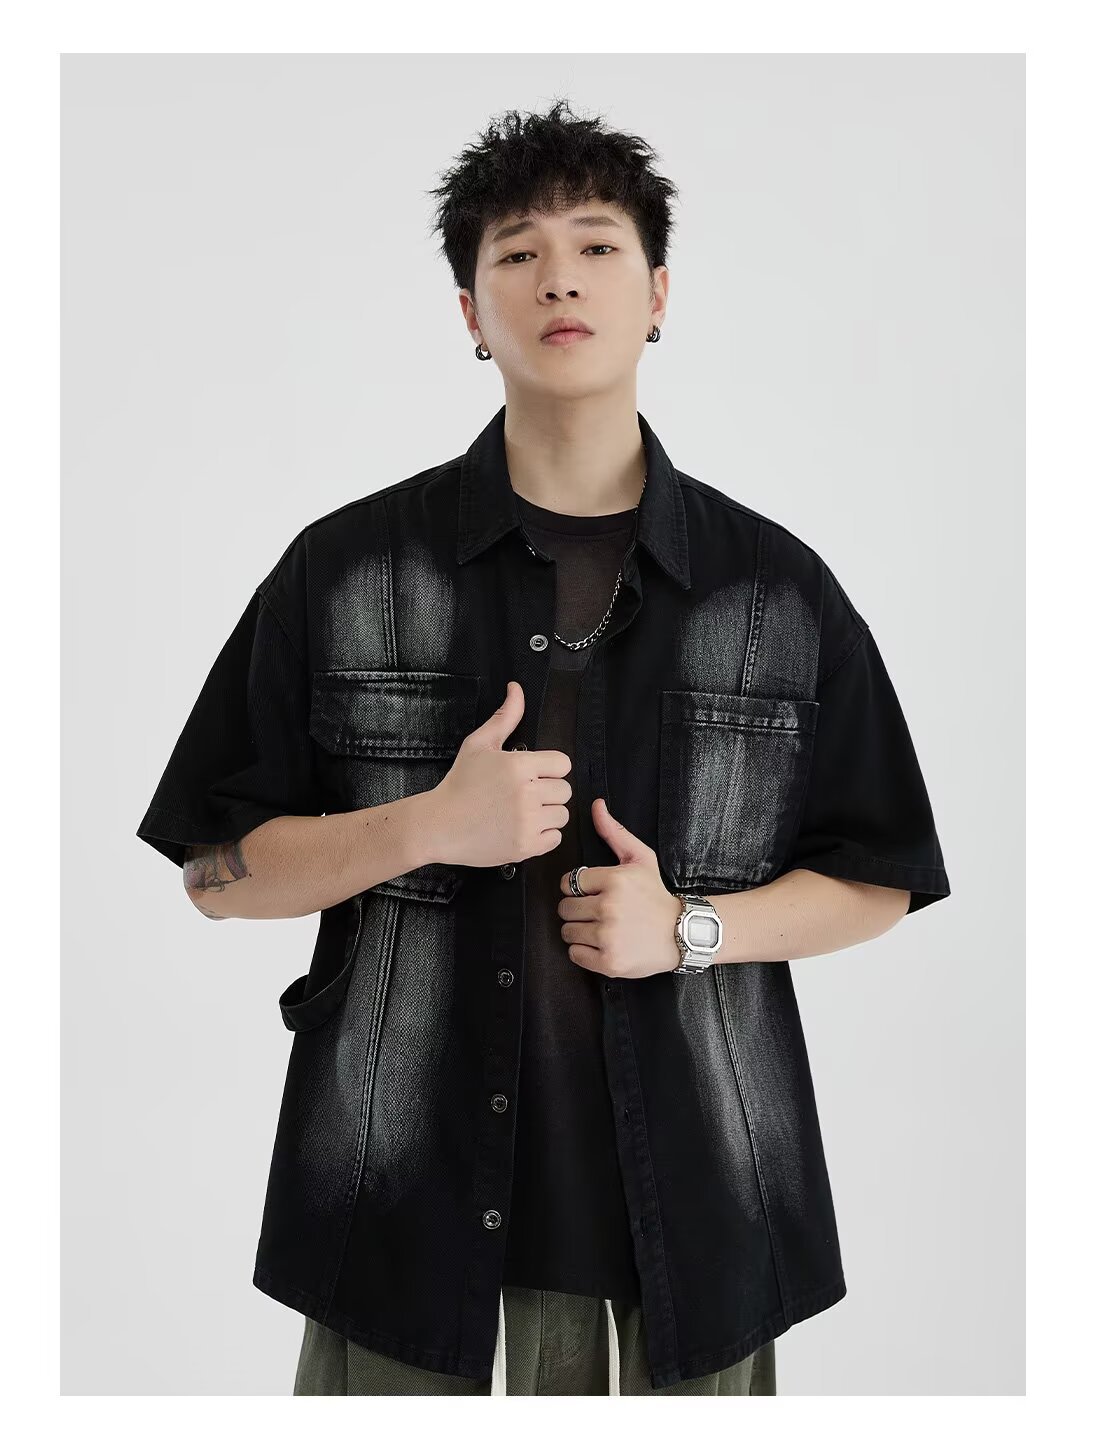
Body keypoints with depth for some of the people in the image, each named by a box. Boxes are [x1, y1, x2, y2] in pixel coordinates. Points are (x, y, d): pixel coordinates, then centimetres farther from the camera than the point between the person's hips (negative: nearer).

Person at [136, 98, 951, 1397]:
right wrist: (428, 825, -15)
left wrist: (693, 925, -10)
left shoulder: (780, 588, 2)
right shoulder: (345, 569, -1)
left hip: (695, 1187, 1)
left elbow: (877, 882, 8)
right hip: (408, 1193, 0)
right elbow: (217, 871, 1)